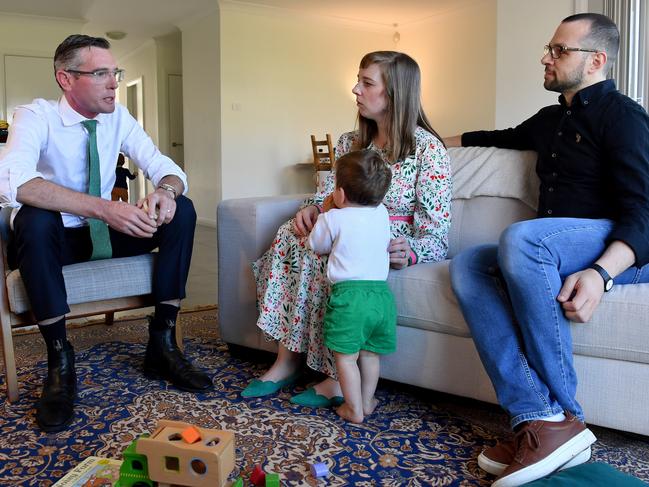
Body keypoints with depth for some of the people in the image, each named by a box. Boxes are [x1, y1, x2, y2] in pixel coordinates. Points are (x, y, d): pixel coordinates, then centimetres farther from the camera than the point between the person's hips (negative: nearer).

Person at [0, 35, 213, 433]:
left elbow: (167, 169, -5)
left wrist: (166, 190, -32)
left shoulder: (118, 117, -1)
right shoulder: (36, 117, -15)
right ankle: (60, 361, -23)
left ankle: (162, 344, -13)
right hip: (53, 240, -4)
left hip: (105, 234, 4)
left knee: (182, 210, -16)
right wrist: (104, 208, -45)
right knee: (34, 217, -37)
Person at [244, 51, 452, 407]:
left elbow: (437, 232, -13)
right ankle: (287, 360, -23)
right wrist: (310, 209, -9)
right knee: (292, 235, -22)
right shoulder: (349, 143, 13)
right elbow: (327, 195, 15)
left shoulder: (427, 148, -8)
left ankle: (340, 376, -24)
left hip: (392, 244, -6)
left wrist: (411, 252, -33)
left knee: (323, 252, -33)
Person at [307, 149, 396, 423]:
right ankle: (367, 402, 30)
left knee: (346, 356, 6)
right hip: (381, 294, 6)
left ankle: (353, 410, 12)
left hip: (349, 295, -5)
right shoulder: (382, 214, 8)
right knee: (369, 354, 18)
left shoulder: (333, 219, -6)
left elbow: (316, 246, 10)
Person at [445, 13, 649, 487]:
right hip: (550, 250, 8)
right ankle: (535, 419, -30)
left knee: (520, 238, -36)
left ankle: (564, 417, -29)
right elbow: (506, 137, 44)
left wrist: (600, 273, -33)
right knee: (466, 265, -18)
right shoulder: (550, 120, 21)